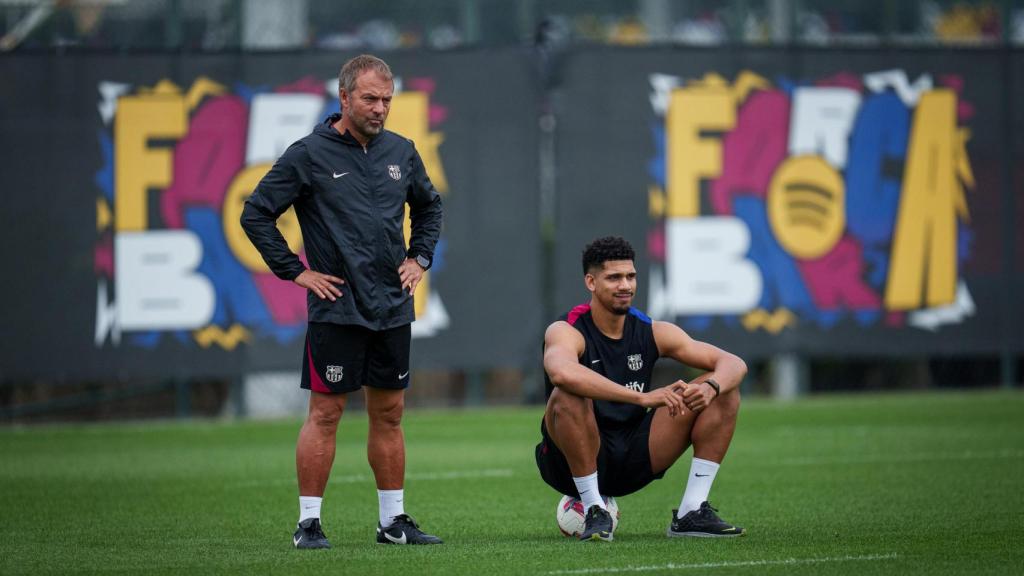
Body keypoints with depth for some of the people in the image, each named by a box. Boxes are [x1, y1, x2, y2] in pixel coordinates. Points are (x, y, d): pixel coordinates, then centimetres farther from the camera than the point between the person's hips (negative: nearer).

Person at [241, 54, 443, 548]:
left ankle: (394, 521, 16)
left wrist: (419, 258, 14)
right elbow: (255, 214, -5)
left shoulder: (401, 152, 9)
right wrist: (295, 271, -6)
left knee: (389, 414, 9)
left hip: (392, 307, 5)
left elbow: (429, 205, 27)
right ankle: (308, 523, 0)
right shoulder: (308, 155, -8)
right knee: (325, 413, -4)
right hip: (335, 307, -5)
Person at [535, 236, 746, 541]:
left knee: (723, 391, -5)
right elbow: (562, 372, -41)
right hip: (572, 462, -5)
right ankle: (594, 511, -23)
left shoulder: (652, 332, 1)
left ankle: (692, 512, -9)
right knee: (568, 396, -37)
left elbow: (734, 364, -1)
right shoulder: (567, 331, -15)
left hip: (634, 463, 5)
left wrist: (711, 387, -26)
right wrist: (642, 397, -45)